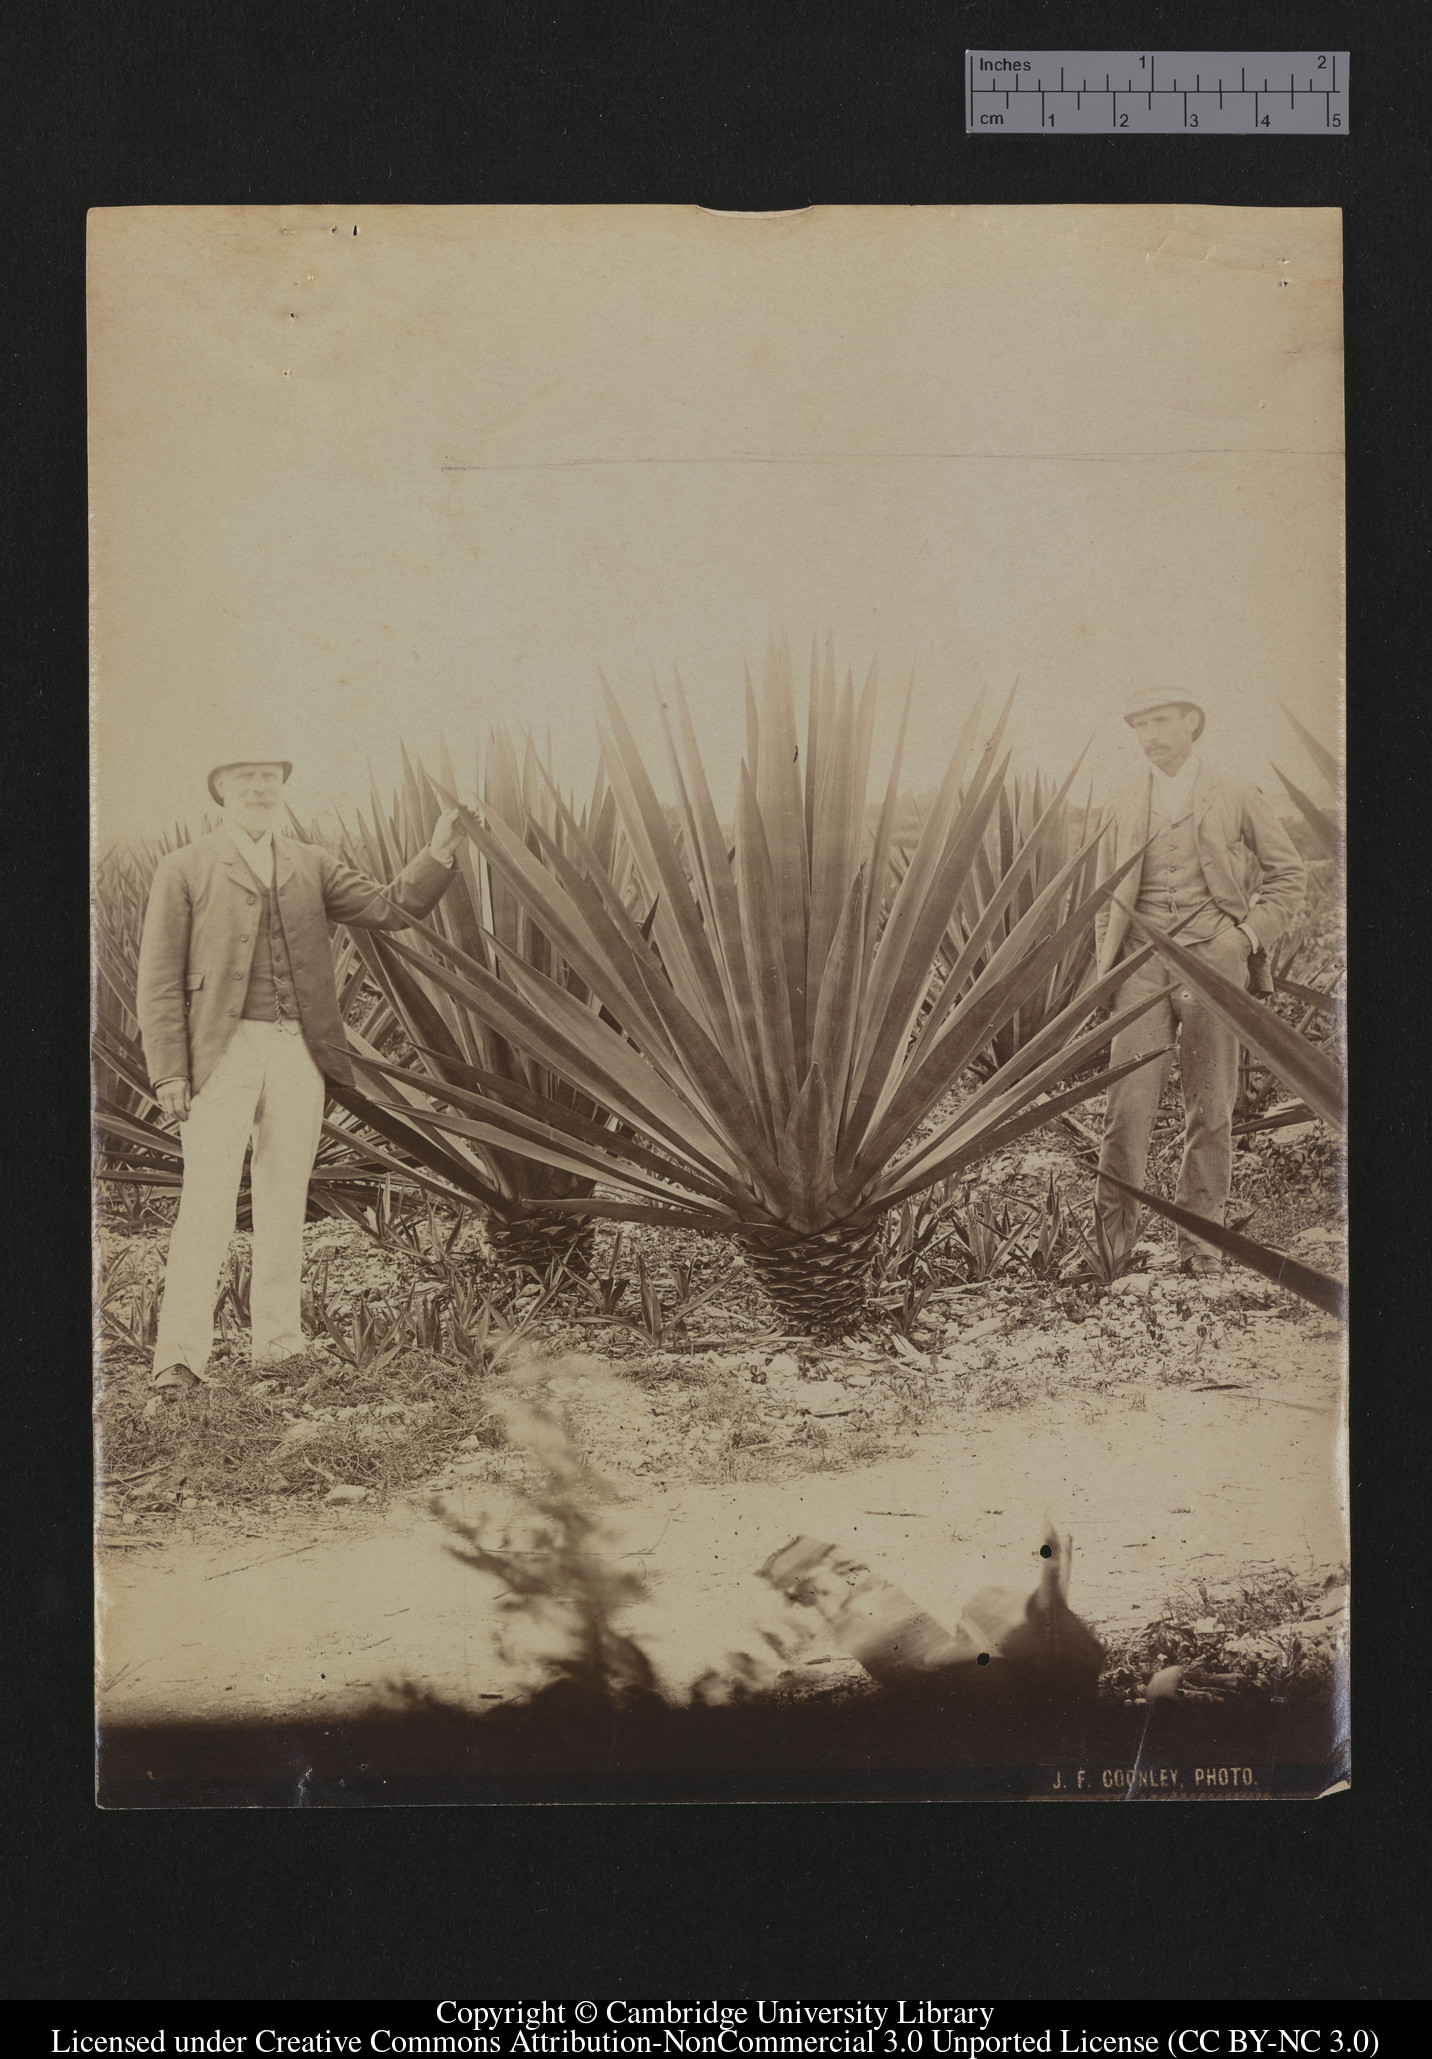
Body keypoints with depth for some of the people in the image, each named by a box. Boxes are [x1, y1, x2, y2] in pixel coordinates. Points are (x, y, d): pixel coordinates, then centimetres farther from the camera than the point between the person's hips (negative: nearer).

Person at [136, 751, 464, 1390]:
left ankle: (277, 1341, 16)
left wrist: (438, 856, -7)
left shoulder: (312, 865, 16)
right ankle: (180, 1354, -6)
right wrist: (168, 1072, -7)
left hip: (299, 1052, 4)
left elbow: (390, 909, 9)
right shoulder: (184, 869, 5)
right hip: (223, 1051, -4)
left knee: (285, 1203, 8)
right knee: (208, 1201, -10)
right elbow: (160, 977, 1)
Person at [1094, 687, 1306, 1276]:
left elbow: (1289, 874, 11)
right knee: (1129, 1101, -8)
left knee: (1210, 1106, 2)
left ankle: (1199, 1235, 12)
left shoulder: (1236, 796, 6)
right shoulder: (1125, 807, 14)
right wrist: (1105, 965, 10)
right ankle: (1114, 1233, 1)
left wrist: (1251, 935, -2)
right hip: (1142, 964, 2)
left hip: (1212, 962, -1)